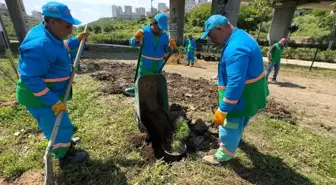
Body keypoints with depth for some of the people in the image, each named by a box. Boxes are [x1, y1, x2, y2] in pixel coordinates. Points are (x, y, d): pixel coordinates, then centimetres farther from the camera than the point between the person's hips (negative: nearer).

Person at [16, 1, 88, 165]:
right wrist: (54, 102, -30)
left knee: (60, 123, 28)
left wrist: (77, 41, 20)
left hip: (49, 93, 10)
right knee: (60, 127, 8)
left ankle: (65, 143, 53)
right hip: (40, 97, -10)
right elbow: (30, 78, -31)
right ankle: (65, 156, 32)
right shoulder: (40, 45, -31)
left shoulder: (49, 35, 1)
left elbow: (59, 48, 24)